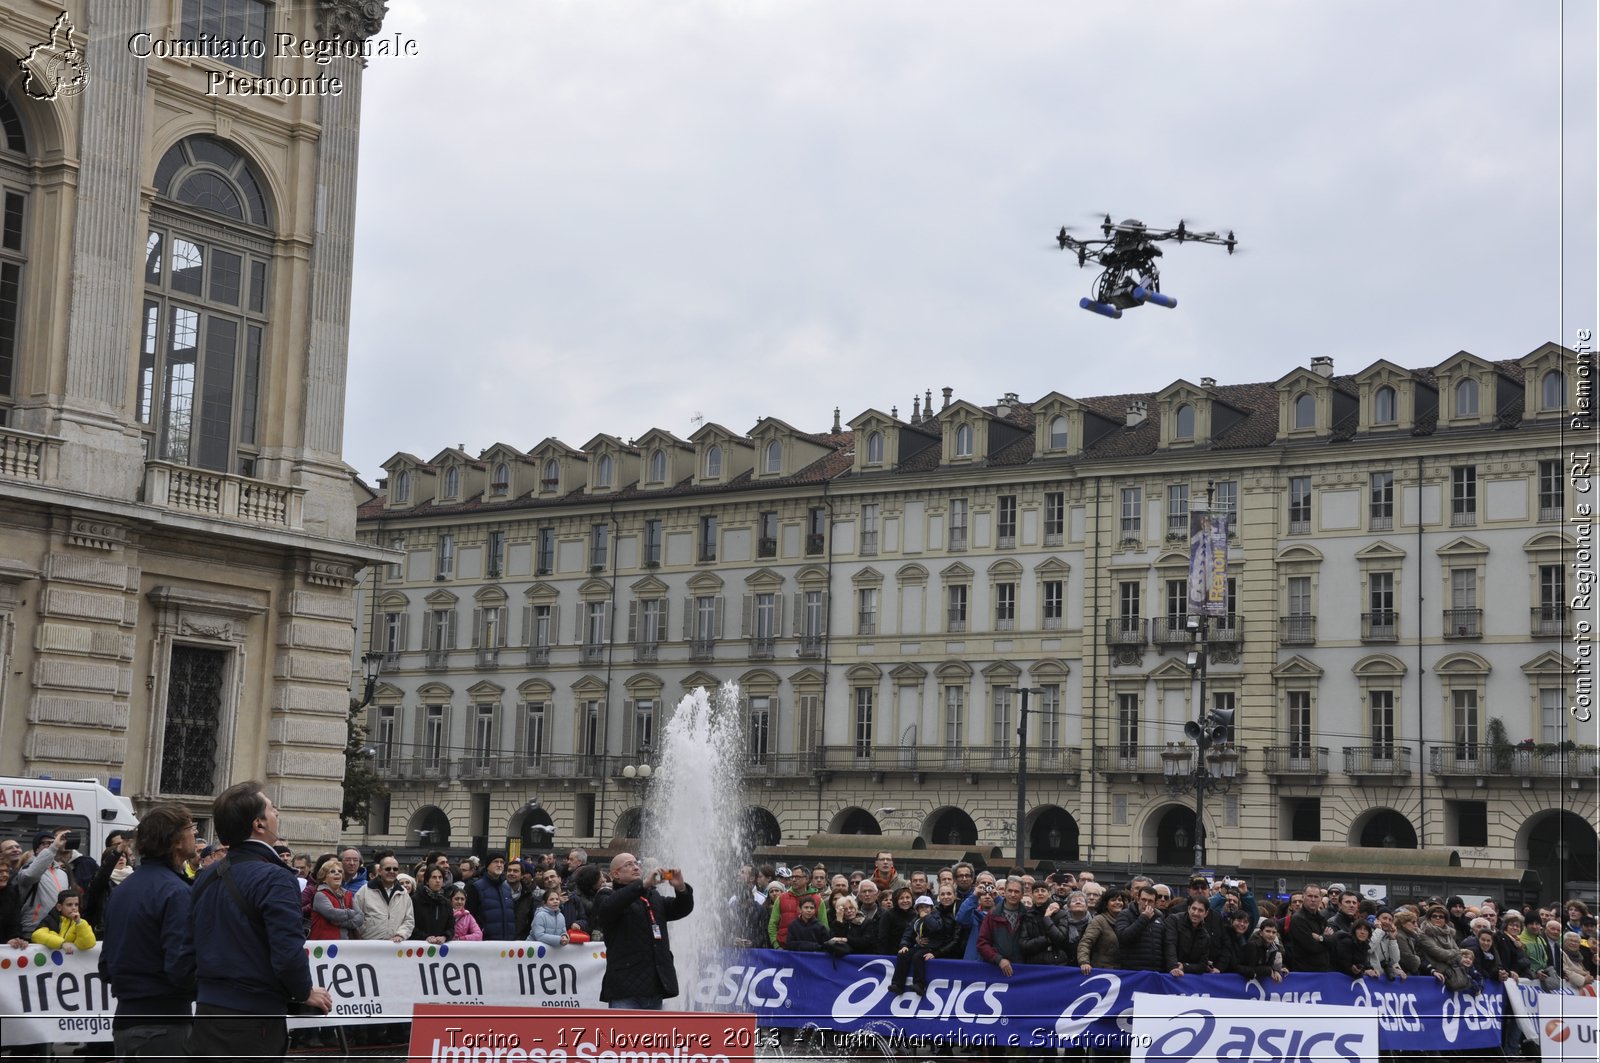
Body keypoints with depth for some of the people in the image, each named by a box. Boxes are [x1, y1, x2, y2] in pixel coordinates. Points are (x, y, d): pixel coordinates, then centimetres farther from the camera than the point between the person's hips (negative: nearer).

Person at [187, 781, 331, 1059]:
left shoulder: (206, 877, 9)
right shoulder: (273, 879, -16)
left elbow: (191, 945, 15)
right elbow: (289, 951, -23)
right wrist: (305, 993, -6)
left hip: (207, 1014, 8)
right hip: (254, 1022, -8)